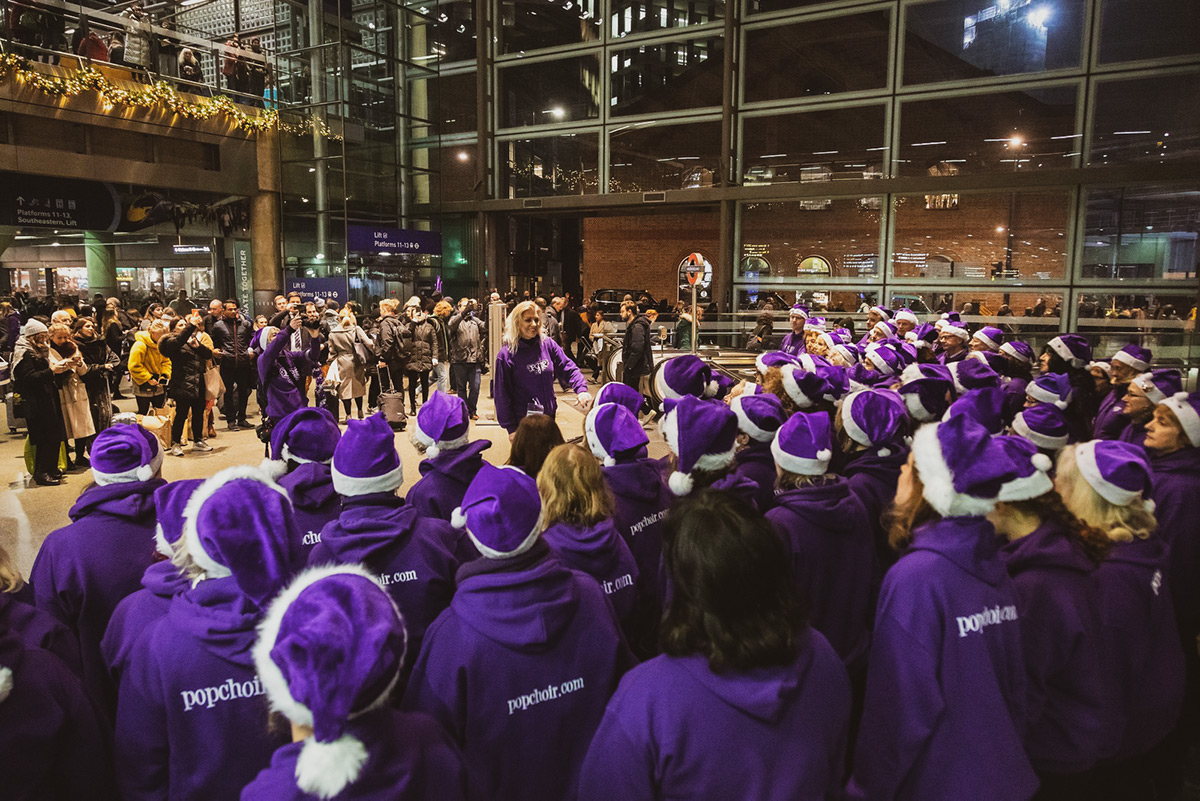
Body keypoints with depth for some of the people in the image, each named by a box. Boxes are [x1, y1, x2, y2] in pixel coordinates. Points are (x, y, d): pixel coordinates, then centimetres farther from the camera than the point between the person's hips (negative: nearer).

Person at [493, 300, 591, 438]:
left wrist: (581, 389, -18)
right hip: (523, 422, -4)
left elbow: (568, 368, 2)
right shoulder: (506, 354, -11)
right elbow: (502, 394, -8)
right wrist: (511, 428, -9)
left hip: (549, 417, 4)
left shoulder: (548, 344, 0)